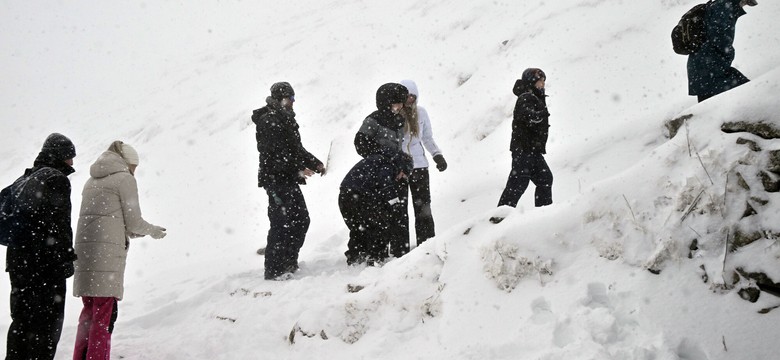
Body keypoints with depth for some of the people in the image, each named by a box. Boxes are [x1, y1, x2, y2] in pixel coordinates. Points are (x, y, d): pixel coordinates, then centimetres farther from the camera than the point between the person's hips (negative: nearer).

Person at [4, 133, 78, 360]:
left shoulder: (21, 181, 17)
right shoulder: (56, 179, -10)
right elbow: (58, 225, -16)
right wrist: (65, 261, -13)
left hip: (17, 262, 8)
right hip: (46, 264, -8)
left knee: (21, 320, 15)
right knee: (47, 323, -3)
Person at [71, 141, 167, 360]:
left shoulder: (93, 180, 22)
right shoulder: (125, 178, -1)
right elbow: (133, 222, -4)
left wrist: (137, 232, 26)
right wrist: (154, 231, 16)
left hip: (84, 248, 8)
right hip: (107, 251, -7)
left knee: (90, 312, 14)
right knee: (104, 314, -5)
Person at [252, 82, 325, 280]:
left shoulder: (286, 120, 19)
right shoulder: (269, 121, -13)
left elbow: (297, 149, 24)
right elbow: (276, 154, -21)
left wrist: (315, 163, 13)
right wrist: (298, 169, -24)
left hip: (289, 180, 10)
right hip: (276, 180, -10)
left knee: (301, 219, 13)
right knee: (282, 223, -10)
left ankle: (289, 262, 24)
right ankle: (274, 270, -5)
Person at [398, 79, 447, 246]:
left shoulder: (420, 112, 4)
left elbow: (428, 138, 15)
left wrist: (437, 155, 2)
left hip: (419, 165, 3)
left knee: (423, 208, 3)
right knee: (399, 209, 1)